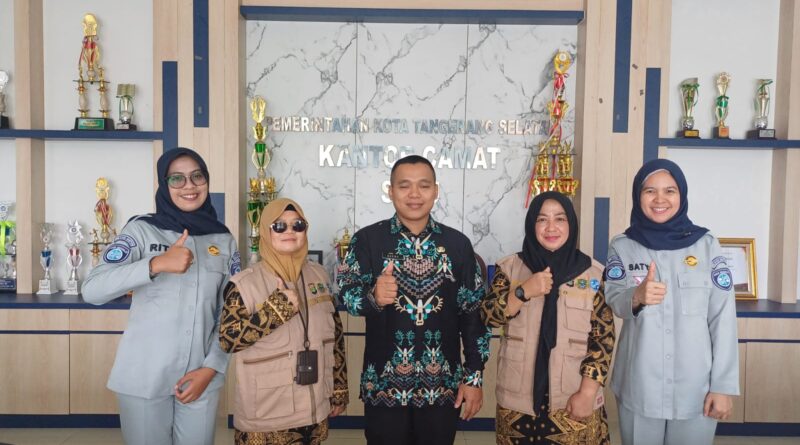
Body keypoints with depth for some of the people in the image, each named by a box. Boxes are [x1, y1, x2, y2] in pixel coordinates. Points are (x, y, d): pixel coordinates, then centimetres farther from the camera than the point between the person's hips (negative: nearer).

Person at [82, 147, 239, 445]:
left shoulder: (224, 241, 4)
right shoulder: (141, 230, -4)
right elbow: (92, 290, -16)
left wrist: (210, 368, -6)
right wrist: (157, 264, -28)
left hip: (201, 375, 2)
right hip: (144, 376, -2)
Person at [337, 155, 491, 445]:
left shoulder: (457, 243, 2)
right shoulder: (367, 239, -3)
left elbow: (474, 312, 4)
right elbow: (346, 294, -12)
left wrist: (474, 375, 1)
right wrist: (373, 297, -34)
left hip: (443, 385, 2)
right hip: (384, 383, -1)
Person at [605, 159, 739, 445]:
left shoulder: (706, 244, -2)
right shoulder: (622, 247, 0)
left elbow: (723, 318, -3)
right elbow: (612, 301, -10)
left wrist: (723, 386, -6)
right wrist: (636, 297, -32)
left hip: (696, 389, 0)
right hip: (639, 388, 0)